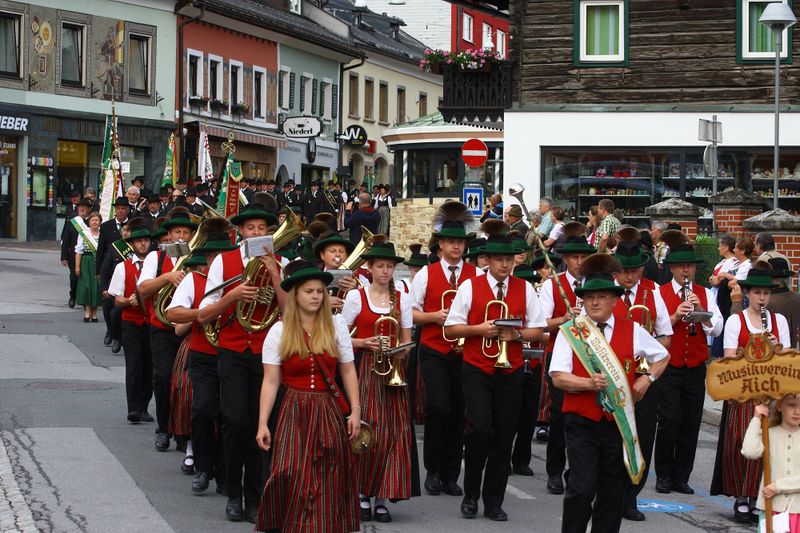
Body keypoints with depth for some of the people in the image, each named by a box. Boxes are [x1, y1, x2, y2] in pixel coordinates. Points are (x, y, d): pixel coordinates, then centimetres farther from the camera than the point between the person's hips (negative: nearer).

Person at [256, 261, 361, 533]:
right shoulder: (279, 332, 0)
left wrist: (355, 410, 2)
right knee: (291, 473, -16)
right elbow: (270, 381, -2)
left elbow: (348, 371, 8)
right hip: (294, 413, -2)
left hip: (328, 412, 2)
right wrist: (262, 423, -7)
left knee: (327, 482, 0)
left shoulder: (336, 325, 3)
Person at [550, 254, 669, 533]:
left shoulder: (632, 330, 5)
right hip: (581, 423, -3)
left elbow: (662, 357, 21)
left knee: (613, 492, 9)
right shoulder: (570, 331, -2)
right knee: (582, 488, -14)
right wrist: (590, 383, -23)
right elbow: (558, 377, -8)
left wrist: (647, 379, 4)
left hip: (619, 422, 3)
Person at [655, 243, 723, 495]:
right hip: (668, 367, -3)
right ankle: (664, 476, 6)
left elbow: (717, 329, -2)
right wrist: (675, 316, -22)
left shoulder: (705, 294, 8)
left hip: (696, 368, 3)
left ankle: (681, 477, 14)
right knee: (670, 420, -7)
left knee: (691, 423, 5)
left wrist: (701, 311, -17)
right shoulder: (660, 293, -1)